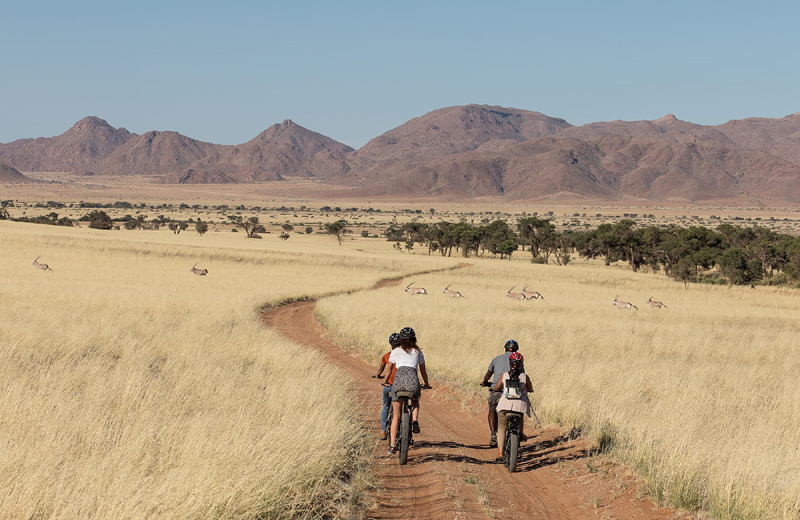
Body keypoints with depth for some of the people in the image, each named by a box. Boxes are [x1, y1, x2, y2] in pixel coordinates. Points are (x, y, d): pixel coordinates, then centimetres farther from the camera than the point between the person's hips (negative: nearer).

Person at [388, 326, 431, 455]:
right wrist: (426, 384, 47)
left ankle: (392, 446, 5)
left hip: (399, 379, 0)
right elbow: (423, 371, 31)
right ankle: (415, 421, 5)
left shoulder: (395, 352, 21)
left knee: (396, 416, 11)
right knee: (415, 402, 34)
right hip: (413, 381, 0)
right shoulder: (418, 352, 22)